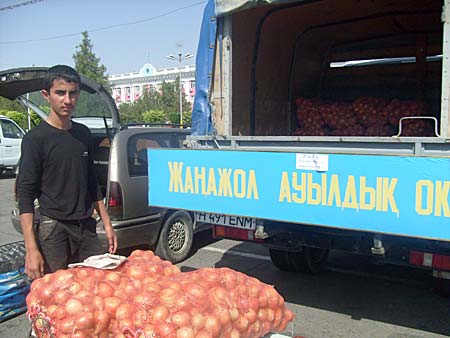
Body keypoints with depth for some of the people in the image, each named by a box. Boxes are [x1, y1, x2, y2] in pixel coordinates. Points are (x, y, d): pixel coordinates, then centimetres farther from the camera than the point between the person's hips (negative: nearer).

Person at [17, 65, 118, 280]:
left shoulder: (84, 134, 8)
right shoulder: (35, 138, -8)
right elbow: (25, 194, -11)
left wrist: (107, 223, 14)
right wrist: (31, 249, -17)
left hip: (87, 227, 5)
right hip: (53, 229, -5)